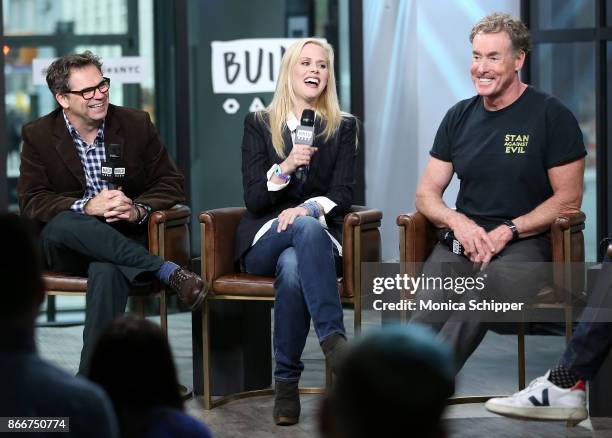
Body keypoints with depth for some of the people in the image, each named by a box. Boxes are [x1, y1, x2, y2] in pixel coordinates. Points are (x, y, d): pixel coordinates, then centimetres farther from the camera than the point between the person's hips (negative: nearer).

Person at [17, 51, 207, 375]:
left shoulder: (137, 124, 5)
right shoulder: (38, 136, 3)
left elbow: (171, 184, 5)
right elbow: (31, 202, -6)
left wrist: (138, 209, -17)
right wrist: (87, 207, -23)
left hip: (125, 241, -1)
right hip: (66, 249, 1)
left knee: (107, 272, -37)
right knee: (64, 224, -37)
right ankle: (168, 272, -34)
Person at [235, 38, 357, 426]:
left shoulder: (343, 127, 13)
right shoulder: (259, 125, 10)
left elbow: (343, 195, 2)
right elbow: (254, 200, 1)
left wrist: (309, 208, -20)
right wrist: (286, 166, -18)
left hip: (320, 238, 1)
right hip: (264, 241, 0)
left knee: (293, 267, -38)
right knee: (308, 228, -38)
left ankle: (287, 382, -34)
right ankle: (334, 339, -46)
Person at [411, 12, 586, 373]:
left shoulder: (551, 116, 3)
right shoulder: (460, 117, 17)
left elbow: (568, 200, 0)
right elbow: (427, 193, 18)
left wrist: (507, 231, -11)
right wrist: (458, 221, -5)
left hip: (525, 244, -4)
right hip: (460, 241, 4)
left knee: (480, 294, -39)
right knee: (426, 320, -30)